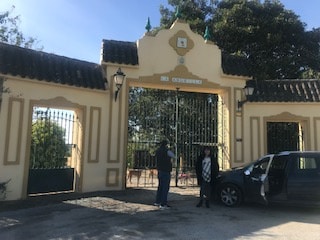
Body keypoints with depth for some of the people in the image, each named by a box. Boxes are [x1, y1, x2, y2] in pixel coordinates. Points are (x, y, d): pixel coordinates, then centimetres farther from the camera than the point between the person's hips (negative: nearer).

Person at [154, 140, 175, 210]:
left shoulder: (158, 151, 7)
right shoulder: (167, 151, -14)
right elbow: (173, 156, 2)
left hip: (160, 171, 8)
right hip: (166, 171, -8)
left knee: (160, 186, 19)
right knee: (165, 188, -4)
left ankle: (157, 202, 29)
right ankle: (163, 204, -3)